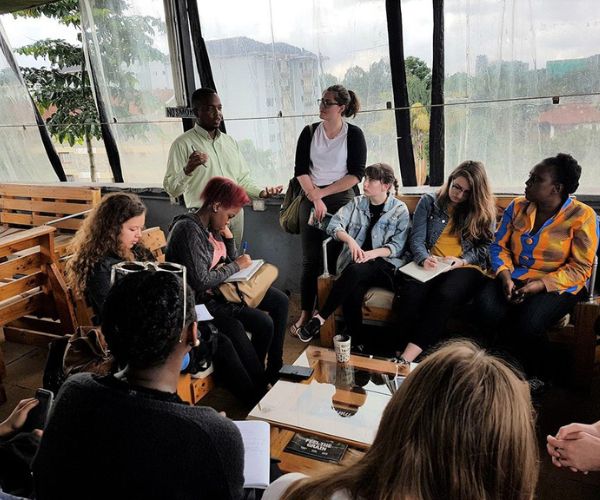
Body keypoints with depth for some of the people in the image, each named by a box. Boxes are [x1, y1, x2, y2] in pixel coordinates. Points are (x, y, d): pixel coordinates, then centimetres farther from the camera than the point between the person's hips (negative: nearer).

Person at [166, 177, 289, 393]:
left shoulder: (212, 227, 6)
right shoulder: (188, 229, -22)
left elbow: (231, 260, 15)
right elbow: (200, 281, -28)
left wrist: (229, 238, -3)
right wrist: (236, 266, -16)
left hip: (223, 288, 10)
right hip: (204, 300, -10)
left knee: (280, 301, 7)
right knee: (263, 323, -21)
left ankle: (275, 367, 20)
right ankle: (258, 386, 5)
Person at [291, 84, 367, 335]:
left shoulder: (354, 134, -3)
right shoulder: (309, 132, 5)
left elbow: (356, 175, -8)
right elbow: (300, 170, 0)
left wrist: (323, 192, -9)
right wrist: (316, 198, -12)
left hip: (342, 199, -2)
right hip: (311, 199, 2)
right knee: (310, 258, 1)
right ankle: (306, 312, 9)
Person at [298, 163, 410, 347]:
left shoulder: (400, 210, 3)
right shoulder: (357, 203, 12)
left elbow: (398, 246, -4)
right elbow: (334, 225, 1)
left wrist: (373, 253, -20)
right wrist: (349, 239, -20)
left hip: (384, 265, -2)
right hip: (355, 264, 2)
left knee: (355, 270, -36)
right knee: (353, 292, -32)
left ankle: (320, 318, -26)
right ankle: (355, 344, -19)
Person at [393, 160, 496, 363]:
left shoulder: (484, 211, 14)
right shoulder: (429, 202, 13)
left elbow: (484, 247, 9)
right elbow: (416, 239, 5)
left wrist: (462, 261, -10)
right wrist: (424, 259, -16)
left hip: (465, 267, -1)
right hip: (429, 267, 1)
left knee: (445, 295, -37)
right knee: (410, 293, -35)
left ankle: (408, 357, -41)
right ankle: (421, 351, -27)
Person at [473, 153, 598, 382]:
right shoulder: (518, 206, 5)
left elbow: (579, 269, -10)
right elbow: (499, 246, 6)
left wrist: (539, 285, -22)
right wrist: (505, 276, -13)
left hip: (557, 285, -4)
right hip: (514, 278, 4)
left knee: (528, 324, -32)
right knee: (486, 309, -27)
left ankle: (535, 377, 2)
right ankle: (514, 367, 2)